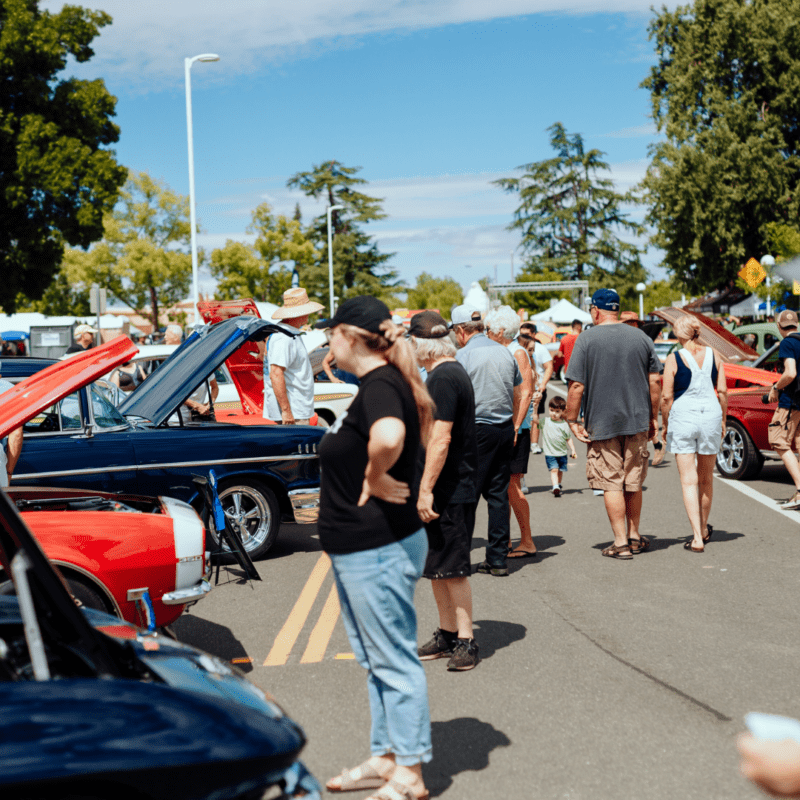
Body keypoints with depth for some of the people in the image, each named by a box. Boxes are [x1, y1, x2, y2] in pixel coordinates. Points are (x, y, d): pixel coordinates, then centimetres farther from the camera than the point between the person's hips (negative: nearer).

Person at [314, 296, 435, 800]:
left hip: (378, 550, -11)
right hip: (361, 549, 11)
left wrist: (375, 478, -25)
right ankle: (386, 758, 32)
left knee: (394, 660, 0)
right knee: (377, 659, 19)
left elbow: (389, 437, -42)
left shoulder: (379, 385, -20)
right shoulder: (381, 383, 11)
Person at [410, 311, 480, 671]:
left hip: (448, 492, -10)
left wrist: (425, 490, -23)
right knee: (436, 567, 15)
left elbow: (440, 439, -24)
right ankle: (447, 635, 25)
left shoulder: (444, 378, -18)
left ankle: (466, 641, 4)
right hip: (447, 490, 10)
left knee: (452, 568, -4)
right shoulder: (451, 372, 15)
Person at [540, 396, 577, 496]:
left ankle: (558, 486, 30)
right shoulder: (545, 422, 2)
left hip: (562, 453, 2)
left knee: (560, 471, 12)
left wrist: (573, 450, 1)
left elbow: (569, 439, 8)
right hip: (550, 453, -2)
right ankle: (555, 487, -25)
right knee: (554, 469, -15)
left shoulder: (565, 424, 3)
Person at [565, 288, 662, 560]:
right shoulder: (641, 337, 4)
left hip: (602, 423, -4)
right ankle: (634, 537, 24)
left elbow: (576, 385, -12)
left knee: (611, 484, 2)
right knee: (633, 483, 15)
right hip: (637, 421, 4)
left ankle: (621, 543, 3)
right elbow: (655, 380, 5)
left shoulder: (587, 339, -8)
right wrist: (652, 417, 14)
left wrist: (572, 420, -5)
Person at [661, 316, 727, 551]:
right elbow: (723, 391, 1)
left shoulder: (674, 359, -6)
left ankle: (697, 538, -9)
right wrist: (723, 419, 12)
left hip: (682, 418, -3)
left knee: (689, 481, -1)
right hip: (710, 417, 3)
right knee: (706, 478, 18)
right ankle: (704, 529, 34)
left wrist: (666, 424, 4)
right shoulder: (713, 355, 2)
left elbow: (666, 396, -8)